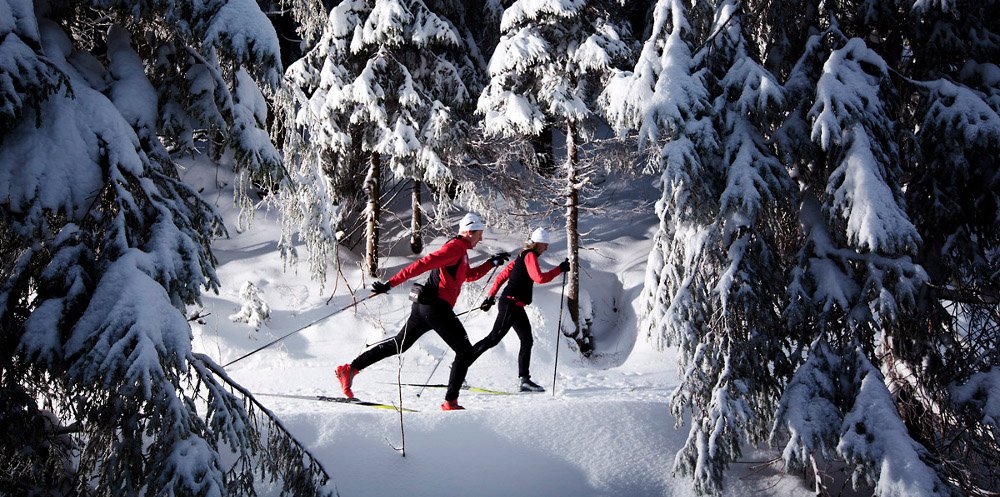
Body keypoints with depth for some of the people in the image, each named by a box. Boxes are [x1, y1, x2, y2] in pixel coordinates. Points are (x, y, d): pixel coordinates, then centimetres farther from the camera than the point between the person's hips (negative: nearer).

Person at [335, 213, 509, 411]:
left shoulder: (460, 251, 20)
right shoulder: (456, 247, -12)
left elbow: (468, 275, 37)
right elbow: (423, 264, -19)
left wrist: (492, 263, 27)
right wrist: (390, 284, -24)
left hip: (425, 305, 10)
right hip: (437, 306, -10)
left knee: (399, 344, 17)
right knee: (465, 350, -3)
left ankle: (350, 369, 16)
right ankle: (450, 401, -6)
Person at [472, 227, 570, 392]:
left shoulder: (523, 256, 19)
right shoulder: (530, 255, -10)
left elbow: (503, 274, 19)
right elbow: (539, 278, -24)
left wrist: (491, 296, 20)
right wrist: (559, 269, -16)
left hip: (515, 307, 11)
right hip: (511, 304, -11)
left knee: (527, 340, 8)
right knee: (494, 338, -10)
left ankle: (524, 379, 5)